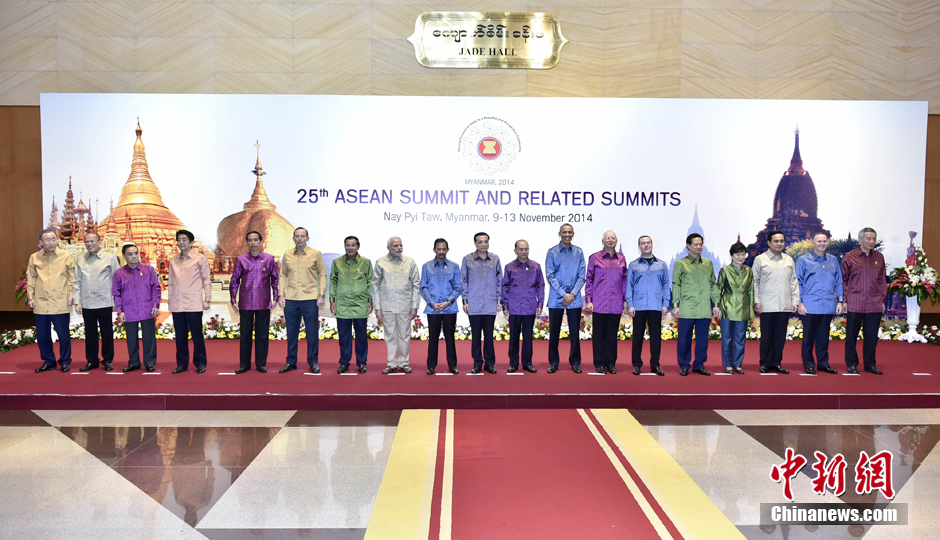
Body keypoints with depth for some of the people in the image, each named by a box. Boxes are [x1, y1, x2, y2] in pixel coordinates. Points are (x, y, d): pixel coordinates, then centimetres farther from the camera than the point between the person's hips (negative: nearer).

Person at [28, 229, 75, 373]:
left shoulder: (66, 256, 0)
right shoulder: (34, 257, 6)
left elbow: (72, 277, 4)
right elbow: (31, 279, 11)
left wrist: (70, 295, -2)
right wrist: (30, 297, 6)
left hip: (60, 303, -2)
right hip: (41, 304, 3)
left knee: (63, 335, 1)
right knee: (42, 336, 8)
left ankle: (65, 361, 17)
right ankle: (48, 361, 24)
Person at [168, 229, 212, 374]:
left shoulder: (200, 258, 0)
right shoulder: (174, 260, 12)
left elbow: (206, 280, 0)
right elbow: (170, 281, 17)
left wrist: (207, 299, -4)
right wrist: (169, 299, 13)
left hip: (194, 304, -4)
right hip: (177, 304, 4)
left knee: (197, 335, 1)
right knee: (180, 336, 8)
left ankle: (200, 363, 12)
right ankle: (182, 363, 18)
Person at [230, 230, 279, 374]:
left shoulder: (269, 259, 3)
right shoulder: (241, 259, 4)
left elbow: (275, 279, 7)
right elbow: (234, 281, 7)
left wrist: (275, 298, 1)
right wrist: (233, 300, 2)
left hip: (263, 303, 0)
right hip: (245, 303, 1)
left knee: (262, 334, 4)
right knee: (245, 334, 6)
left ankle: (261, 364, 14)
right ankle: (244, 364, 15)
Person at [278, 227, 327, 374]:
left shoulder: (315, 254, 2)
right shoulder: (287, 255, 9)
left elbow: (322, 275, 4)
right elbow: (283, 276, 12)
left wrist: (322, 295, -3)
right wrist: (281, 295, 3)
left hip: (310, 298, -2)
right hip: (291, 299, 2)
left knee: (312, 332, 1)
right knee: (291, 332, 7)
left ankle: (313, 362, 12)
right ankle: (291, 362, 17)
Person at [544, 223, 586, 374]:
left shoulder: (579, 252, 6)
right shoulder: (552, 252, 1)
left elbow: (581, 275, 3)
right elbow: (550, 276, -4)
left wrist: (572, 294, -9)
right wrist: (564, 294, -10)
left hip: (575, 299, 1)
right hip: (556, 299, -1)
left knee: (575, 332, 4)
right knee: (554, 331, 4)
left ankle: (575, 362, 16)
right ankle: (553, 362, 15)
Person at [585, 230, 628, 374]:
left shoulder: (621, 259, 10)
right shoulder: (595, 258, 2)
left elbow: (625, 280, 15)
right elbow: (589, 280, 2)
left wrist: (625, 300, 11)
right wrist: (588, 300, -3)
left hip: (616, 304, 2)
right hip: (599, 303, -2)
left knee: (612, 334, 8)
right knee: (599, 333, 4)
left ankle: (611, 363, 18)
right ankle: (599, 363, 13)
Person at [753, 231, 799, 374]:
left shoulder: (789, 260, 15)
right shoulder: (760, 259, 4)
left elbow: (794, 282, 16)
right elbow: (754, 281, 3)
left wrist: (795, 301, 9)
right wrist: (756, 301, -5)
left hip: (785, 306, 3)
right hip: (767, 306, -3)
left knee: (780, 337, 6)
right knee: (766, 336, 0)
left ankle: (776, 363, 15)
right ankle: (765, 363, 9)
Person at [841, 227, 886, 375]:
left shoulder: (879, 257, 9)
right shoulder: (850, 257, -2)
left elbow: (882, 280, 15)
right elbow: (843, 280, 2)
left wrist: (882, 299, 11)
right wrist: (844, 300, -2)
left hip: (875, 304, 3)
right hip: (855, 304, -3)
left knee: (872, 335, 8)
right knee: (851, 335, 5)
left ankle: (870, 364, 21)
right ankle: (852, 364, 16)